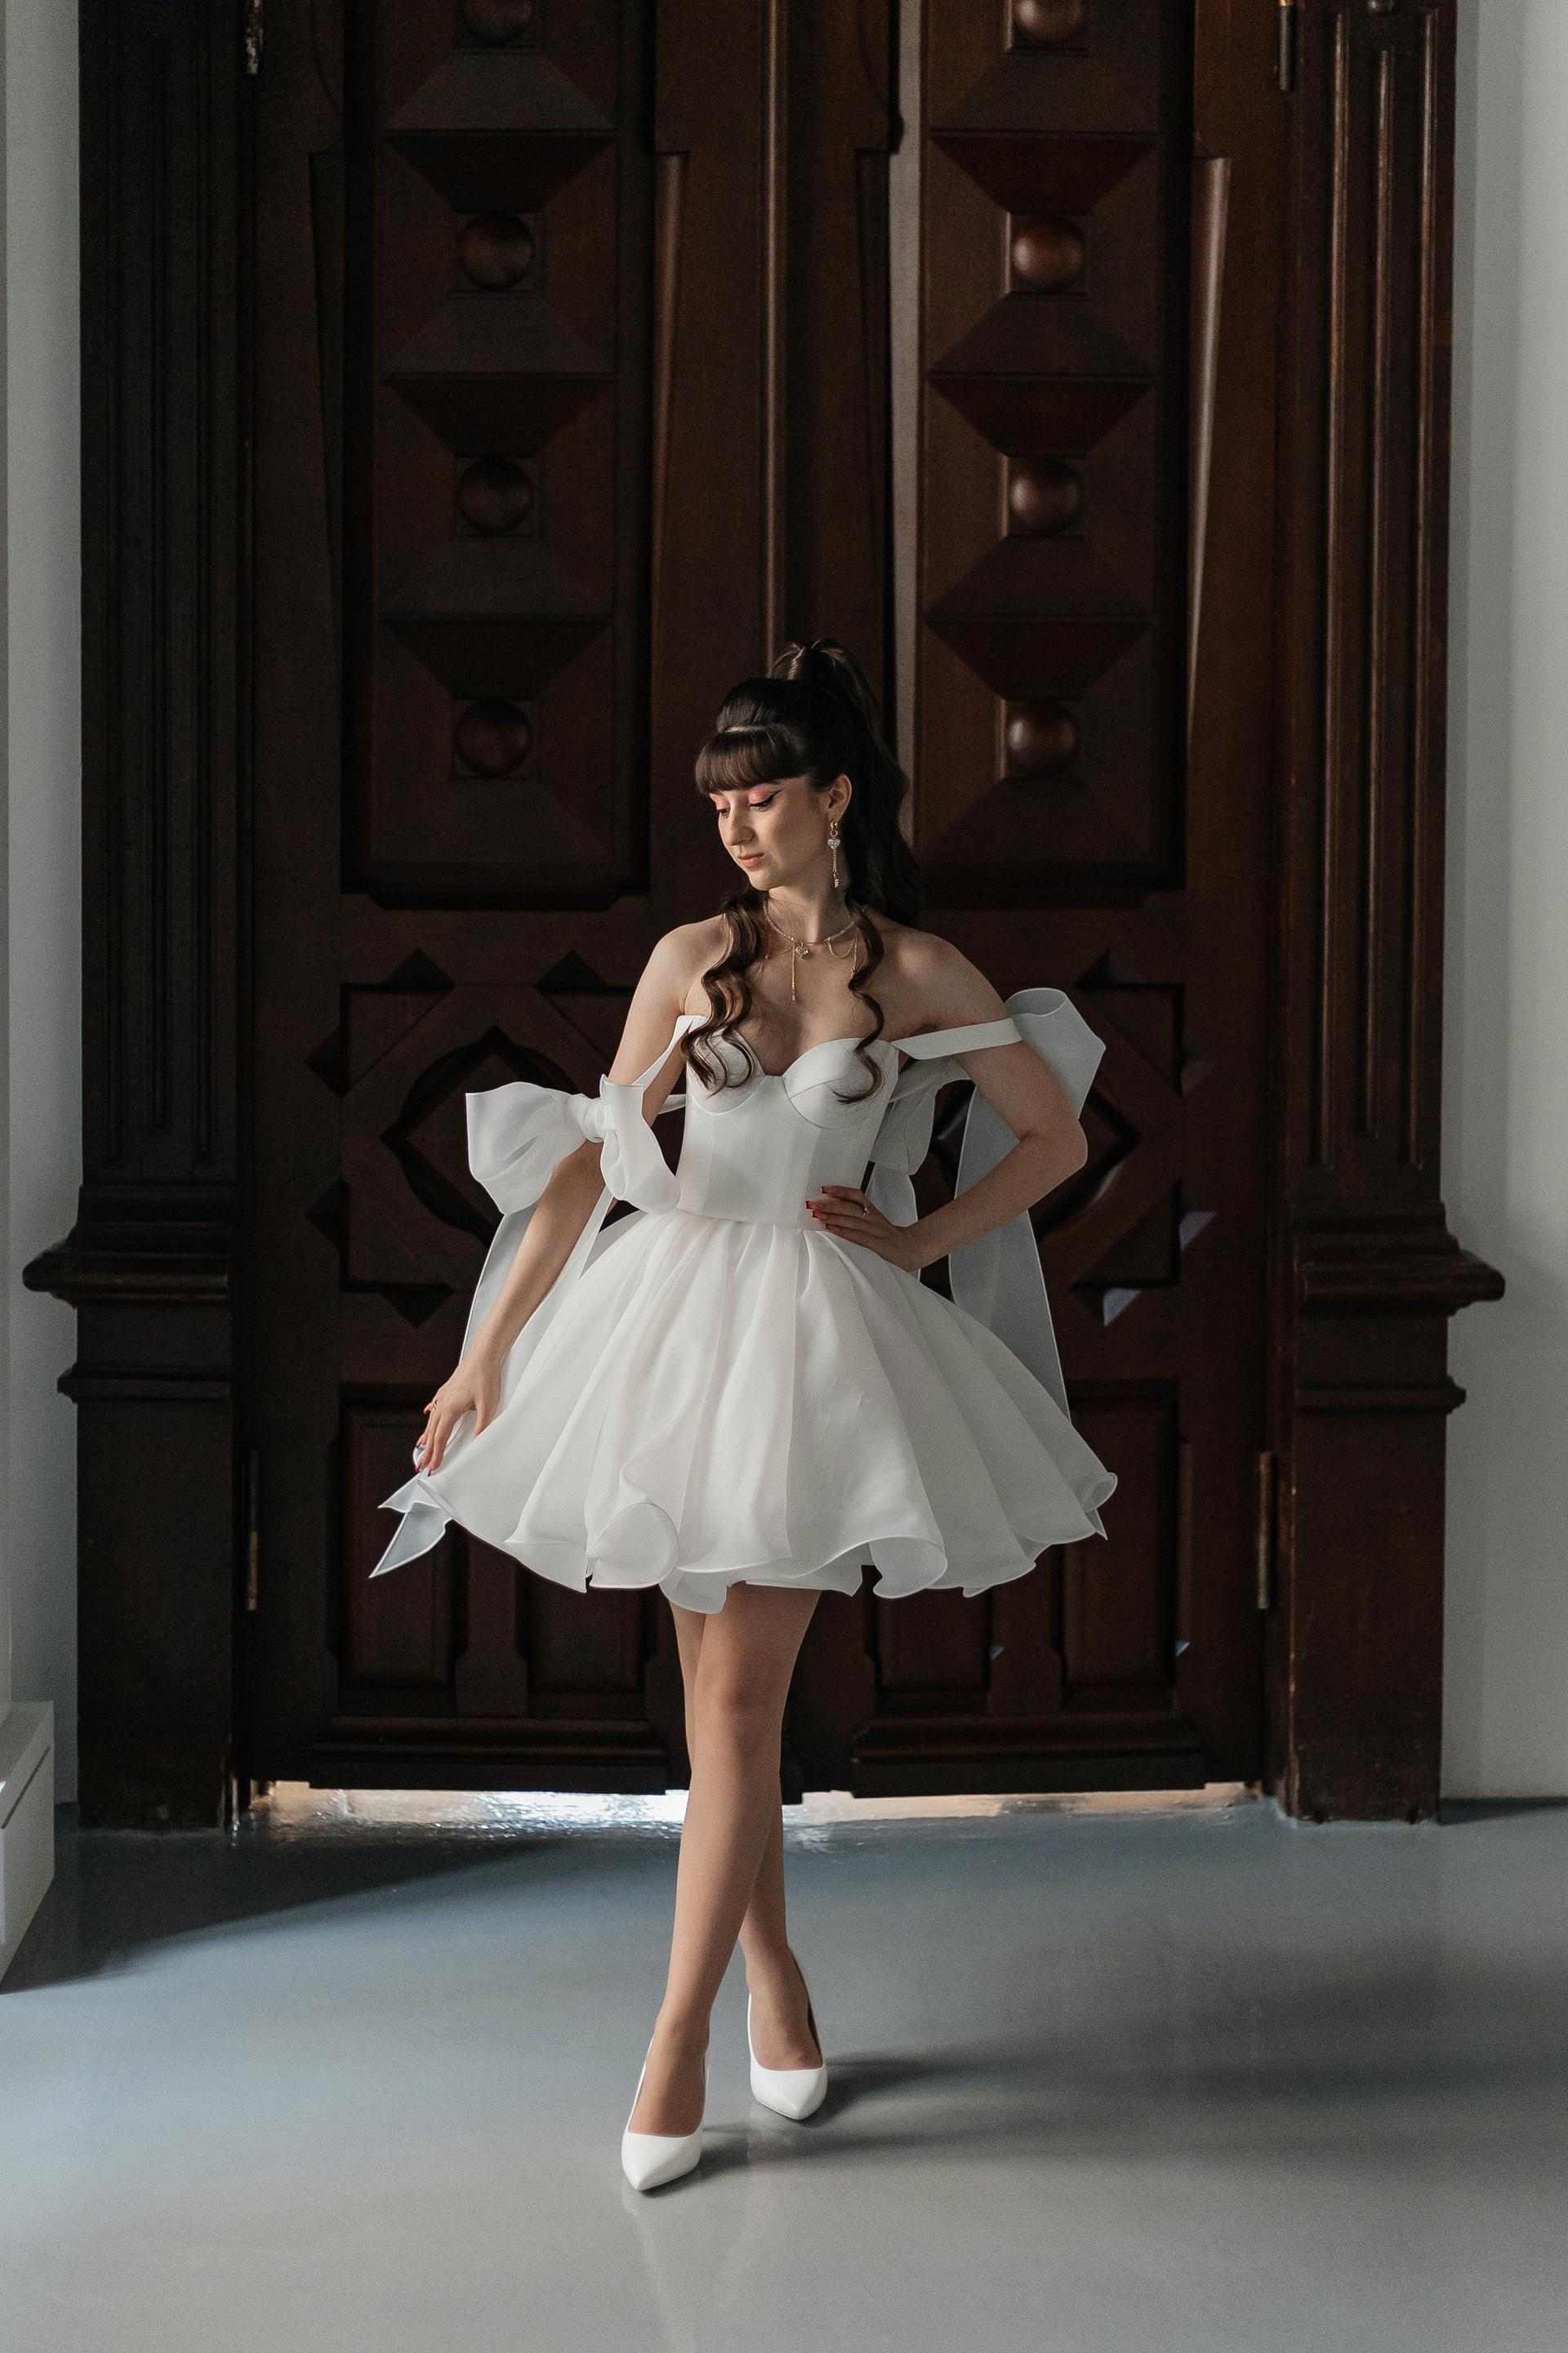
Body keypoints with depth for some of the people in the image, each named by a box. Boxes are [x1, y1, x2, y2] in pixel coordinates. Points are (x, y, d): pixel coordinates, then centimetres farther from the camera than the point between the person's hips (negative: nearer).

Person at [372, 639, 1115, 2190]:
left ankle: (676, 2044, 0)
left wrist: (919, 1241, 0)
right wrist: (490, 1350, 2)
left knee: (738, 1708, -6)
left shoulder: (917, 973, 1)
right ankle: (776, 1992, 25)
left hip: (818, 1334, -2)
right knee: (714, 1700, 8)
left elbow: (1056, 1140, 8)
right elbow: (591, 1161, 5)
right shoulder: (690, 959, 5)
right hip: (675, 1308, 3)